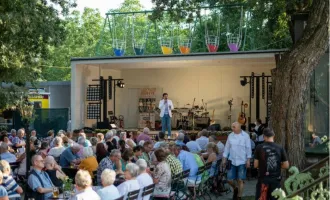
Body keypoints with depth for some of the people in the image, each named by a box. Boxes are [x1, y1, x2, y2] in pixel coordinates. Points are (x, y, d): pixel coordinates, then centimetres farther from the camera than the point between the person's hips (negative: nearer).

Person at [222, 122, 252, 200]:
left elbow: (248, 148, -4)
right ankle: (235, 189, 34)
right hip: (232, 161, 3)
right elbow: (227, 147, 9)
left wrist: (248, 160, -8)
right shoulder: (230, 136, 4)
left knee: (240, 180, 1)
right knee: (229, 180, 3)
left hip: (242, 161, -3)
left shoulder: (245, 136, -5)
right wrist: (224, 159, 6)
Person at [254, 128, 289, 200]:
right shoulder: (280, 148, -1)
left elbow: (256, 165, -3)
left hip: (263, 179, -1)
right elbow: (286, 165, 0)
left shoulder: (259, 147, -5)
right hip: (276, 179, 1)